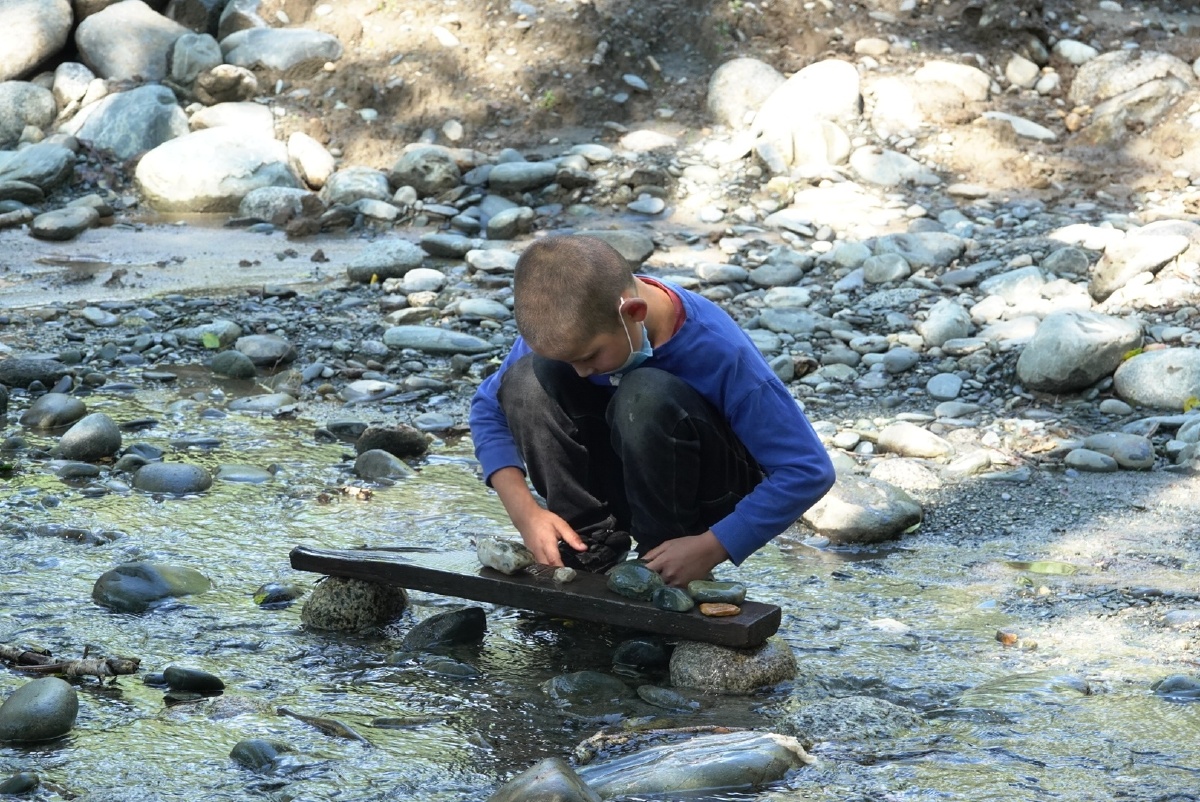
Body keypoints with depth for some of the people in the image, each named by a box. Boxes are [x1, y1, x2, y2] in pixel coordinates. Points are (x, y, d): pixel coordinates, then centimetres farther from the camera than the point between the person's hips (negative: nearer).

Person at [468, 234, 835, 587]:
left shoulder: (719, 350, -30)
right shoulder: (570, 325, -18)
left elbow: (809, 470, -29)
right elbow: (490, 407, -4)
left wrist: (711, 549, -33)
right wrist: (525, 513, -20)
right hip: (620, 487, 4)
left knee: (646, 395, -35)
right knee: (526, 379, -21)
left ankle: (665, 574, -19)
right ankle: (589, 544, -15)